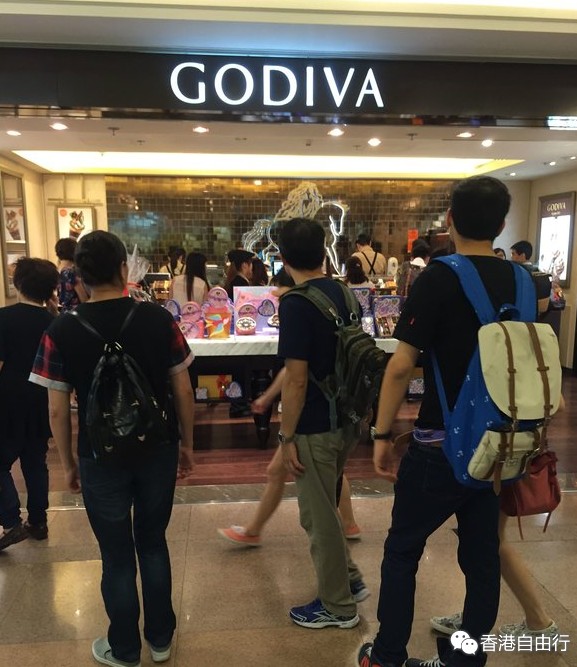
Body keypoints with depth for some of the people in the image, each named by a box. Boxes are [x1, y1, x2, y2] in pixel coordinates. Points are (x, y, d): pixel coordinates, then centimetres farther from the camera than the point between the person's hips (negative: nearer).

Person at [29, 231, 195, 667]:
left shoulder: (61, 331, -12)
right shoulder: (159, 319, -10)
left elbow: (58, 409, -7)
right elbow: (183, 391, -6)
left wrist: (68, 464, 8)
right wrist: (187, 444, 8)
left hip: (102, 458, -1)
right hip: (158, 451, 2)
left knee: (117, 556, 16)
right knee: (153, 543, 21)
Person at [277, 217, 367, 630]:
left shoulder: (295, 303, -19)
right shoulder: (342, 292, 5)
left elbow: (297, 380, -22)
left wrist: (287, 435, -12)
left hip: (317, 425, -8)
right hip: (347, 418, 8)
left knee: (319, 516, 9)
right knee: (324, 506, 25)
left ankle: (338, 606, 27)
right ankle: (350, 579, 38)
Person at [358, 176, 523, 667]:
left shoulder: (440, 277, -15)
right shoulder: (521, 282, 3)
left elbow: (401, 366, -18)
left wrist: (383, 433, -8)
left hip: (442, 444, -5)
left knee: (402, 550, 13)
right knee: (482, 556, 16)